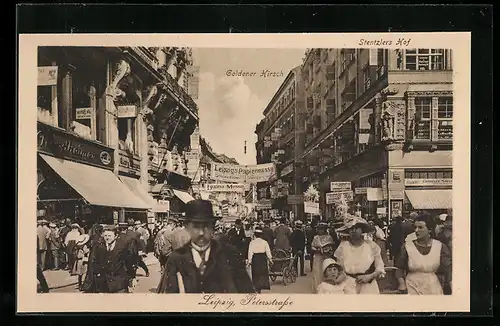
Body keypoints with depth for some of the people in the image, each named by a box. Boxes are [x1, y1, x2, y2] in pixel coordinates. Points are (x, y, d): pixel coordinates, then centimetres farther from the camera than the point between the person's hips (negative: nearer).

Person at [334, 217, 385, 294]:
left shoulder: (371, 246, 4)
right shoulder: (343, 247, 4)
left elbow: (380, 268, 6)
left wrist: (369, 276, -9)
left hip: (369, 286, 0)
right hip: (349, 287, 0)